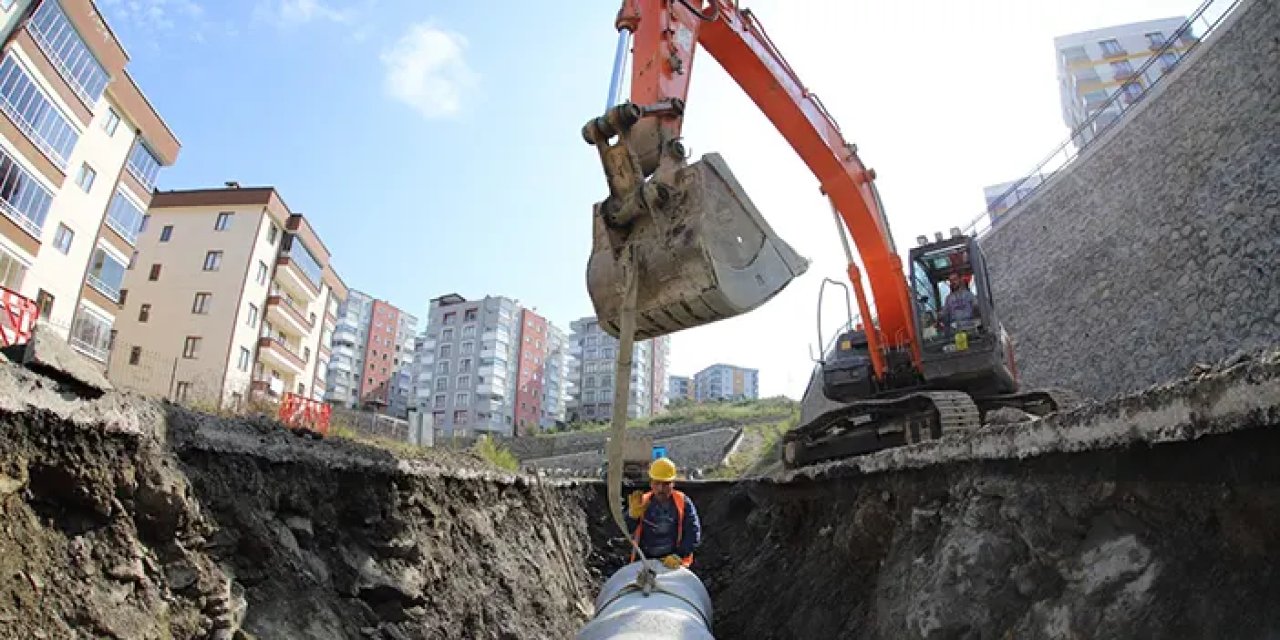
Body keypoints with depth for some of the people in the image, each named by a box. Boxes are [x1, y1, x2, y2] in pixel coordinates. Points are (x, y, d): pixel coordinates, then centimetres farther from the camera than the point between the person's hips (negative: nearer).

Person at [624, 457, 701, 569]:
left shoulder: (683, 503, 1)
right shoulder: (642, 502, 6)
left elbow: (693, 535, -3)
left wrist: (679, 556, -15)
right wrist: (633, 515, -21)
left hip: (674, 564, -2)